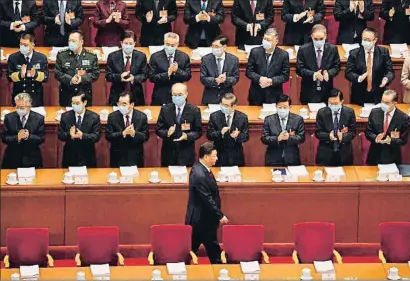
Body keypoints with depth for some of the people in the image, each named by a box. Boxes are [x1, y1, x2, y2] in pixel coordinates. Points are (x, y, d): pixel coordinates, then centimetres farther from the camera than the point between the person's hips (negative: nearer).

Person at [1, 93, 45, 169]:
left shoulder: (38, 118, -2)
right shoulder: (9, 117, 0)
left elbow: (41, 138, -4)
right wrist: (17, 138, -21)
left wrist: (29, 136, -22)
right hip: (12, 159, 1)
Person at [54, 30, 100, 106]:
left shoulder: (92, 56, 2)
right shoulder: (61, 55, 2)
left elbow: (95, 74, -1)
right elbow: (57, 73, -1)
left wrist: (82, 79, -17)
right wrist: (70, 80, -18)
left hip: (85, 95, 0)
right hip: (66, 95, 0)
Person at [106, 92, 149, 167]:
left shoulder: (142, 116, -5)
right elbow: (108, 136, -9)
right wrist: (123, 133, -24)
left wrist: (134, 133, -25)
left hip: (136, 156, 0)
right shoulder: (112, 117, -4)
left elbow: (146, 136, -5)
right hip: (118, 157, 0)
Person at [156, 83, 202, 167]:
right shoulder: (165, 109, 1)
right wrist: (167, 133, -19)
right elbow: (158, 130, 2)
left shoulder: (194, 111, -3)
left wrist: (187, 136, -20)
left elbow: (198, 132, -1)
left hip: (186, 154, -1)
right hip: (168, 153, 1)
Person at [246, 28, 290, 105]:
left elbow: (285, 76, -3)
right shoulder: (255, 52, -3)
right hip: (256, 94, 1)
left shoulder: (283, 55, -6)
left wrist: (271, 81, -19)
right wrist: (259, 78, -19)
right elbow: (248, 71, -1)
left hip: (274, 96, -1)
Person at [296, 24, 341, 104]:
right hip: (309, 91, -1)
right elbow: (299, 69, -5)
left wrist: (328, 73, -18)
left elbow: (336, 67, 5)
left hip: (326, 91, 1)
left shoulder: (332, 49, 1)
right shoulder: (303, 50, -4)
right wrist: (313, 75, -21)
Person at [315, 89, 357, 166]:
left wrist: (343, 136, -23)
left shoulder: (349, 112, -3)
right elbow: (318, 133, -2)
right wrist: (328, 136, -22)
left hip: (344, 153, 0)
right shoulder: (322, 112, -3)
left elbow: (353, 132, -1)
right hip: (326, 153, 0)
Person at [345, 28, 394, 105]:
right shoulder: (354, 53, -2)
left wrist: (386, 78, -23)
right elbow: (348, 73, -4)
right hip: (359, 96, 0)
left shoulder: (383, 52, 0)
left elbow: (390, 71, 0)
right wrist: (358, 78, -24)